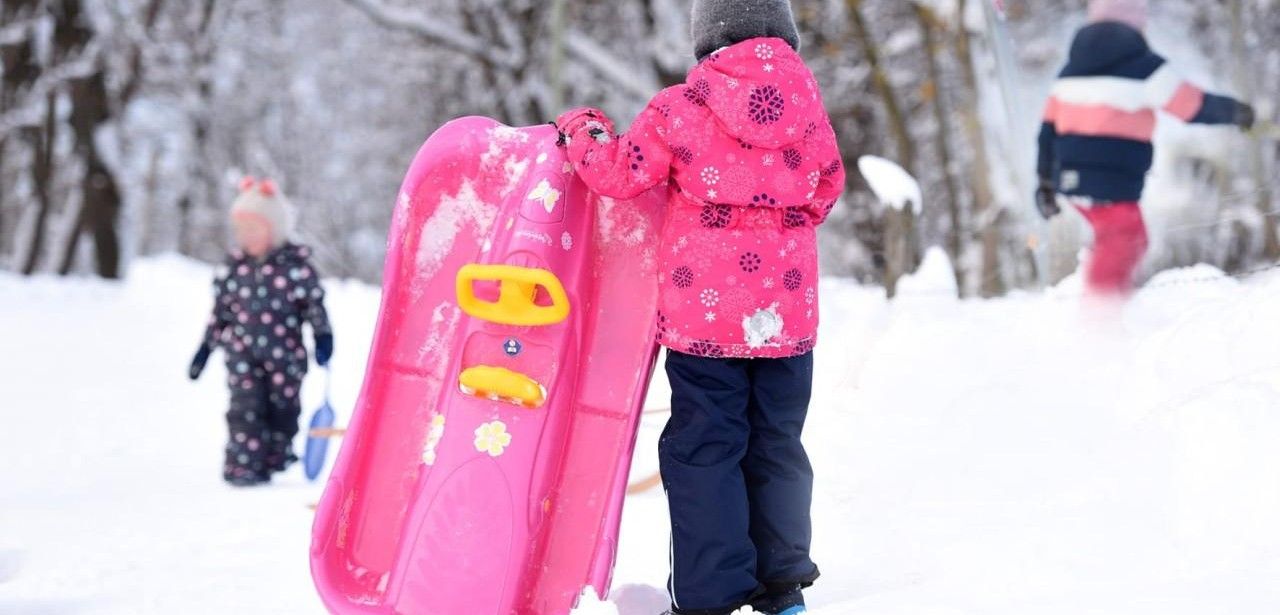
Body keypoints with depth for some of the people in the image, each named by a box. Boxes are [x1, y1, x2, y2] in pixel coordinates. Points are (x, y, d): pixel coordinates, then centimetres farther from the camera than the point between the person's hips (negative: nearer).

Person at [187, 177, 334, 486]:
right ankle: (242, 466, -9)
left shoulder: (296, 263, -3)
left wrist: (323, 336, -8)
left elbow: (314, 302, 1)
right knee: (245, 408, -9)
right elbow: (221, 309, 14)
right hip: (242, 354, 1)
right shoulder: (235, 264, 7)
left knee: (283, 408, 5)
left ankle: (275, 460, 19)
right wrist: (206, 346, 15)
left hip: (285, 353, -1)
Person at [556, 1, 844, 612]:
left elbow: (620, 171, -5)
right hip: (787, 310, 4)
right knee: (777, 447, 16)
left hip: (704, 309, -3)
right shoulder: (810, 109, 4)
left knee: (703, 451, 2)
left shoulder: (680, 109, -8)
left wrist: (580, 128, 14)